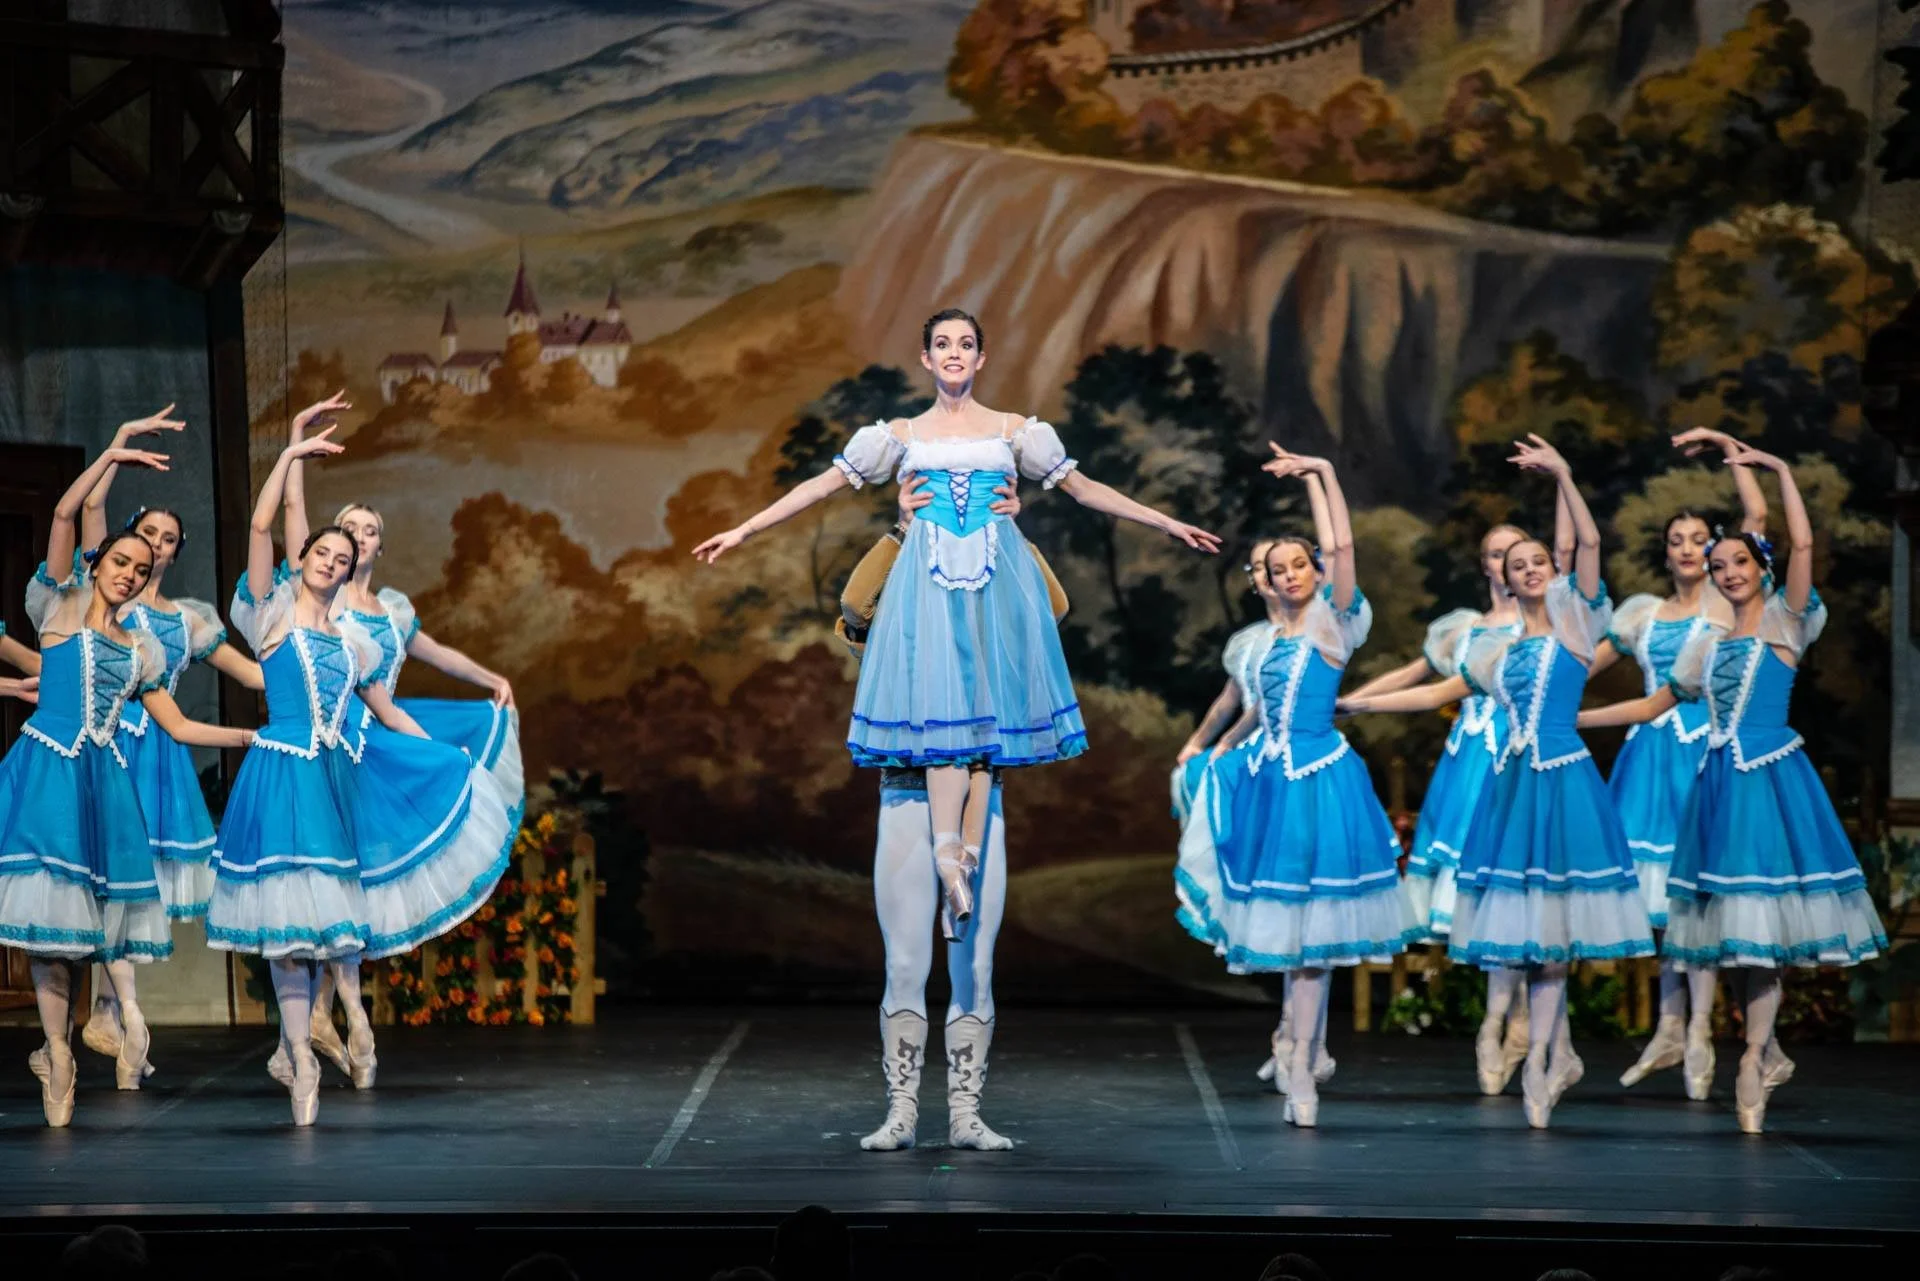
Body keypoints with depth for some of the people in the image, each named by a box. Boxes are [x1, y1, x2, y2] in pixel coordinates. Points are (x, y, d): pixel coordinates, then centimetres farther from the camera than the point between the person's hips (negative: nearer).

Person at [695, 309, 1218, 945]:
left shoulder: (1012, 431, 12)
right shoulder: (903, 434, 13)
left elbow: (1082, 487, 16)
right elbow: (824, 484, 12)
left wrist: (1168, 523, 13)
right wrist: (744, 530, 7)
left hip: (997, 577, 1)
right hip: (930, 577, -1)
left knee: (985, 706, -6)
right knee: (940, 701, -14)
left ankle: (965, 858, -9)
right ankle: (949, 852, -21)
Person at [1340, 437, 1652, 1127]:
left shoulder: (1575, 618, 4)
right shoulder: (1498, 647, 17)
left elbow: (1589, 541, -8)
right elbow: (1441, 693, 25)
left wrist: (1563, 476, -15)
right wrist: (1358, 703, 24)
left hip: (1565, 777, -5)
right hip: (1514, 780, 5)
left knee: (1550, 915, -9)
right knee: (1528, 919, 4)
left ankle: (1539, 1060, -9)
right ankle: (1560, 1055, 13)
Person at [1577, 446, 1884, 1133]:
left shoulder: (1785, 621, 2)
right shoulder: (1707, 645, 17)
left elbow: (1803, 544, -12)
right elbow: (1652, 706, 24)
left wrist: (1779, 468, -12)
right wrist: (1571, 719, 21)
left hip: (1773, 778, -5)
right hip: (1722, 780, 5)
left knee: (1761, 914, -8)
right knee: (1733, 916, 3)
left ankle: (1753, 1060, -6)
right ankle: (1767, 1054, 12)